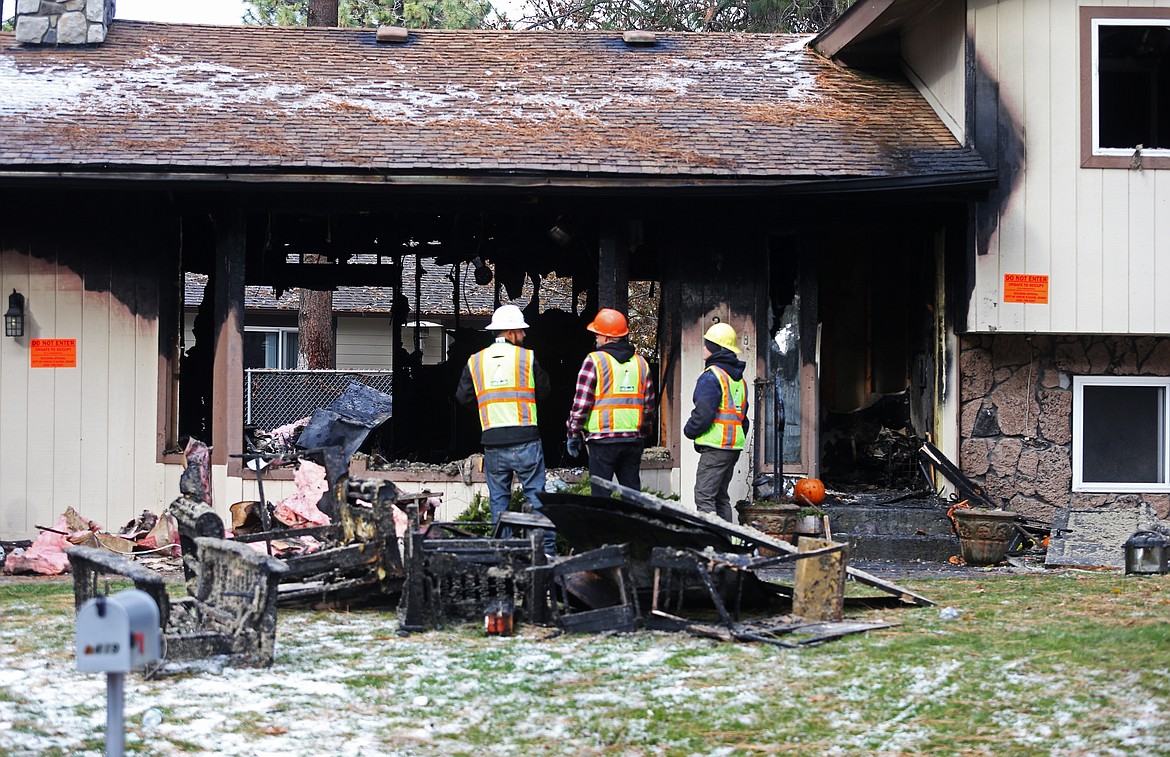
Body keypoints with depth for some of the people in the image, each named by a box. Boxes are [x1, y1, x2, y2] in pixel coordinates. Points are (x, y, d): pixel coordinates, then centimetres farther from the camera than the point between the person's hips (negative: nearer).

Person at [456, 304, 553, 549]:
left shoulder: (475, 361, 6)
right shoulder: (527, 357, -2)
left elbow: (463, 396, 11)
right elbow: (544, 391, 6)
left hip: (492, 441, 3)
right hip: (525, 439, -3)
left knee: (498, 499, 10)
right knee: (536, 495, 2)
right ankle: (546, 546, -1)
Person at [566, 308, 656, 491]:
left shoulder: (594, 361, -6)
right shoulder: (641, 363, 11)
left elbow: (581, 403, -7)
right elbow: (649, 405, 15)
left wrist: (573, 434, 1)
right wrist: (645, 431, 26)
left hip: (603, 438, -5)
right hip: (634, 439, 5)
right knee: (632, 491, 10)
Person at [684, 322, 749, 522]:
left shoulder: (711, 376, -11)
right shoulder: (738, 379, 18)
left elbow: (703, 413, -19)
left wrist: (689, 430, -1)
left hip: (715, 445, -9)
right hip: (734, 446, 9)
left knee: (704, 497, -12)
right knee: (721, 497, 16)